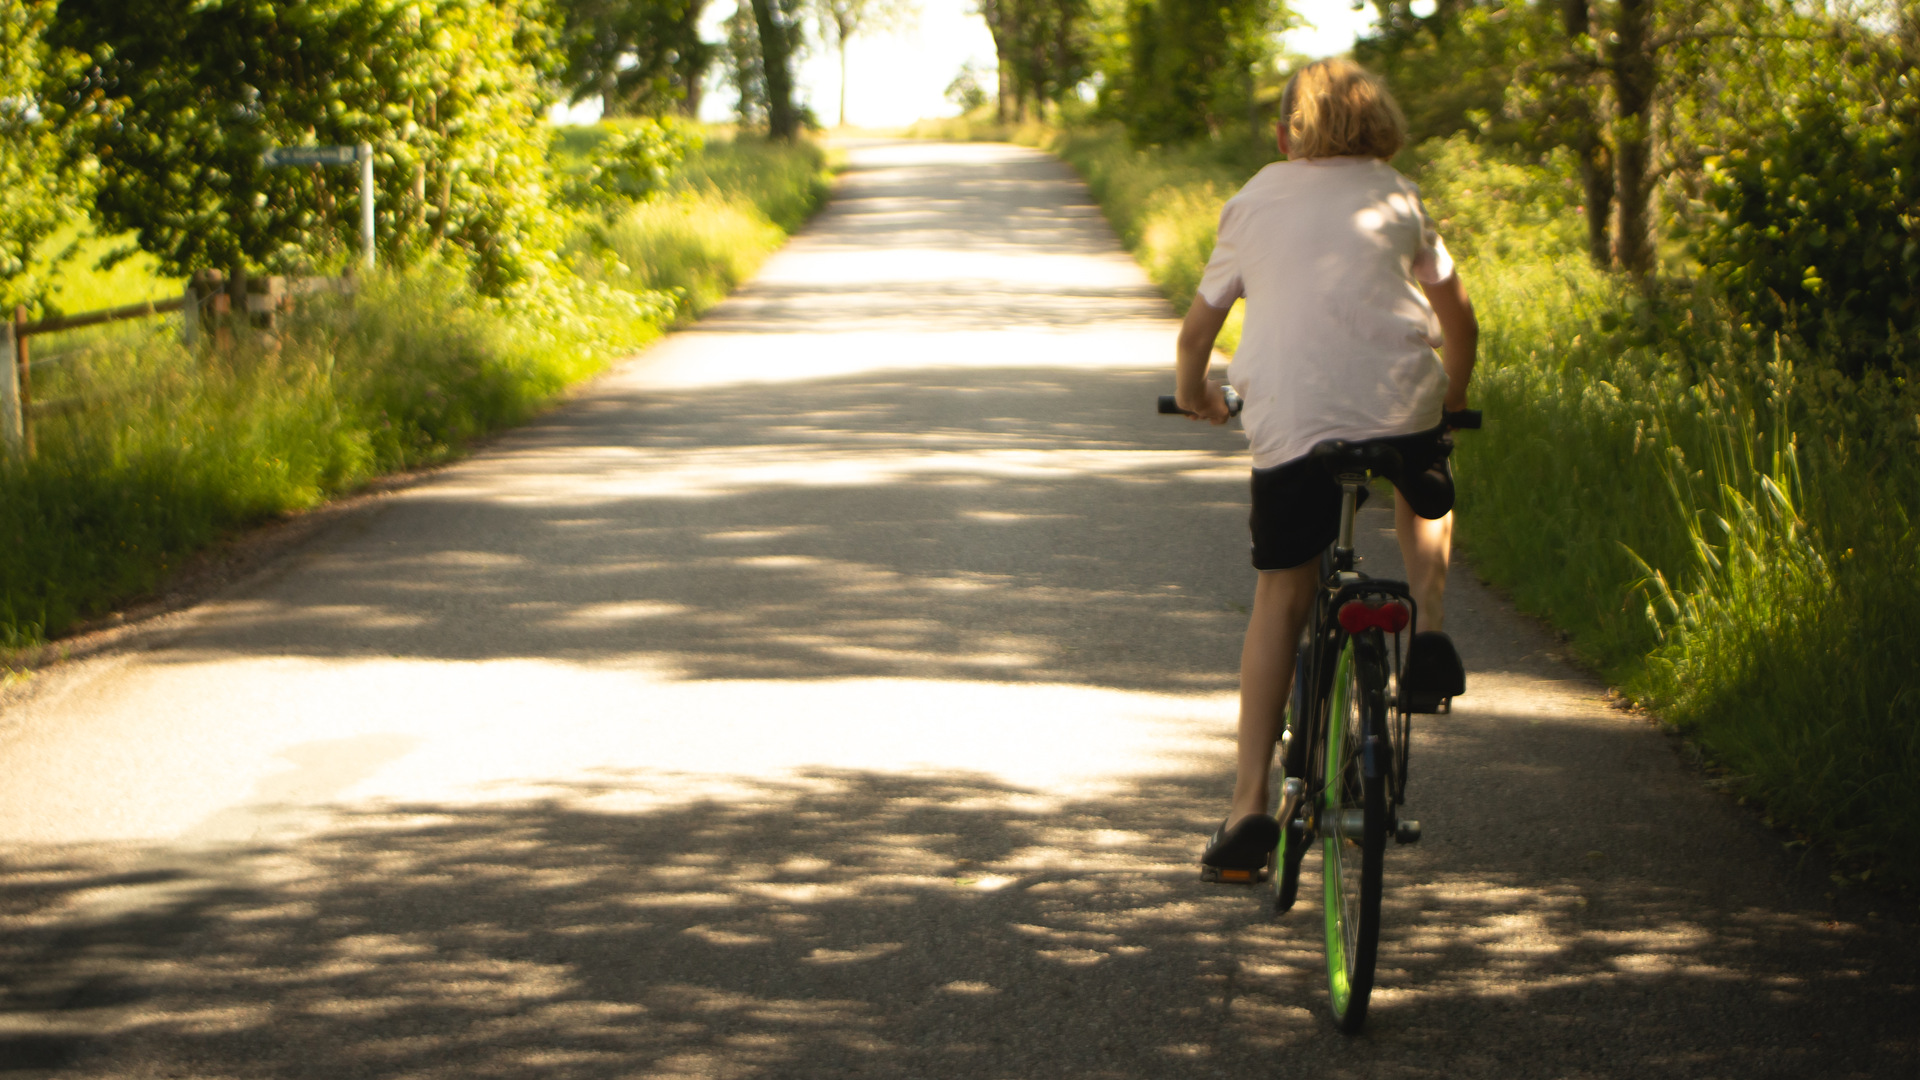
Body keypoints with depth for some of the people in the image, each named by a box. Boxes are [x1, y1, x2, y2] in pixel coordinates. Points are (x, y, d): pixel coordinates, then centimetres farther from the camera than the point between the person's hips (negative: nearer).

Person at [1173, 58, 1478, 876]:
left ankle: (1250, 802, 1)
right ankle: (1428, 626, 8)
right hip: (1401, 404, 0)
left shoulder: (1254, 202, 17)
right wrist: (1452, 399, 34)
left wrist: (1193, 393, 38)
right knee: (1426, 498, 34)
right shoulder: (1396, 198, 16)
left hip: (1289, 419, 0)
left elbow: (1198, 327, 19)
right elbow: (1456, 313, 18)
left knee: (1281, 599, 8)